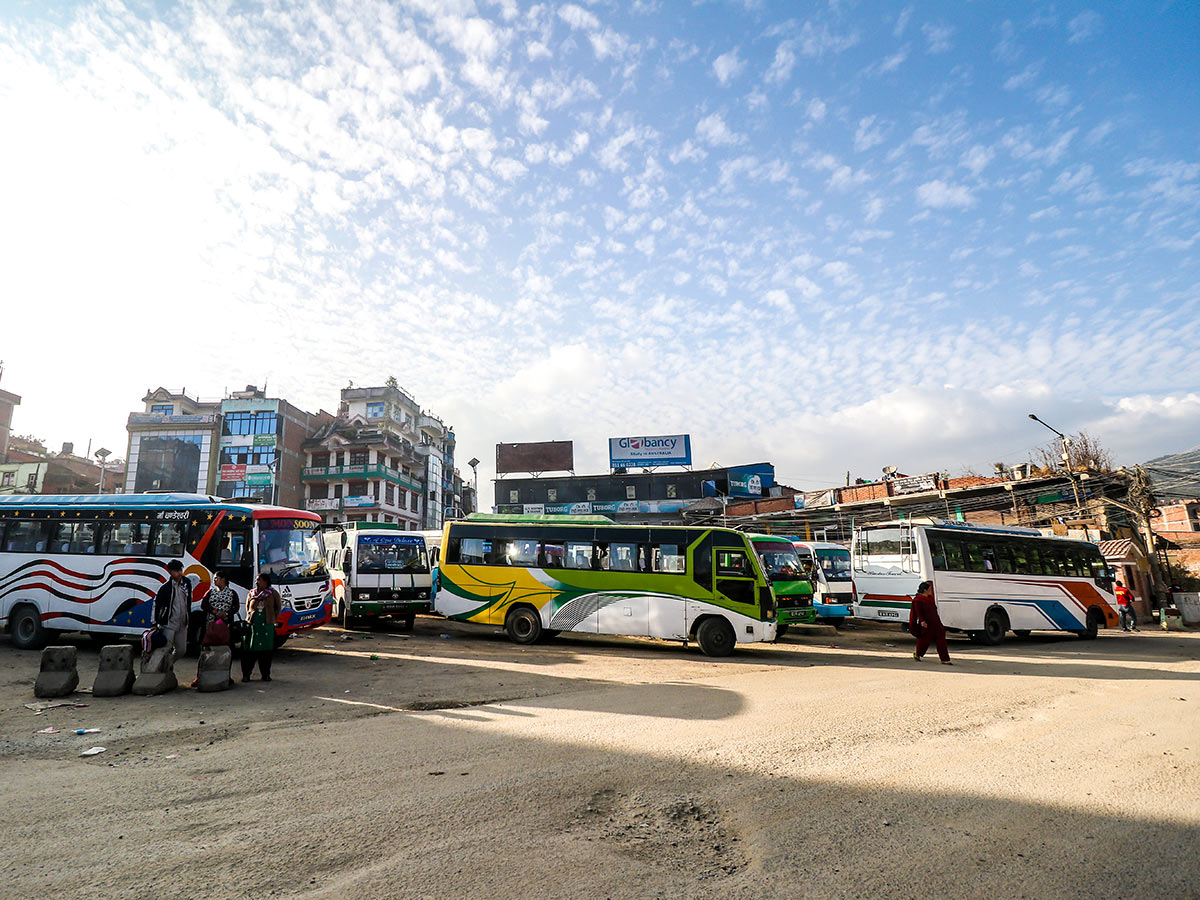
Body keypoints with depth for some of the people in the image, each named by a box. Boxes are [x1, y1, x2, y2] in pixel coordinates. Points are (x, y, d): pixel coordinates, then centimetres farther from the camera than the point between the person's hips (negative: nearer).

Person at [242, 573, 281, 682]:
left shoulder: (273, 594, 5)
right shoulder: (252, 594, 11)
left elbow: (278, 607, 13)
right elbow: (247, 606, 24)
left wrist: (273, 619, 7)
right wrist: (249, 615, 10)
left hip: (267, 625, -1)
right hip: (252, 625, 1)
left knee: (266, 650, 2)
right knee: (249, 650, -2)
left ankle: (265, 674, 11)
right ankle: (246, 674, 7)